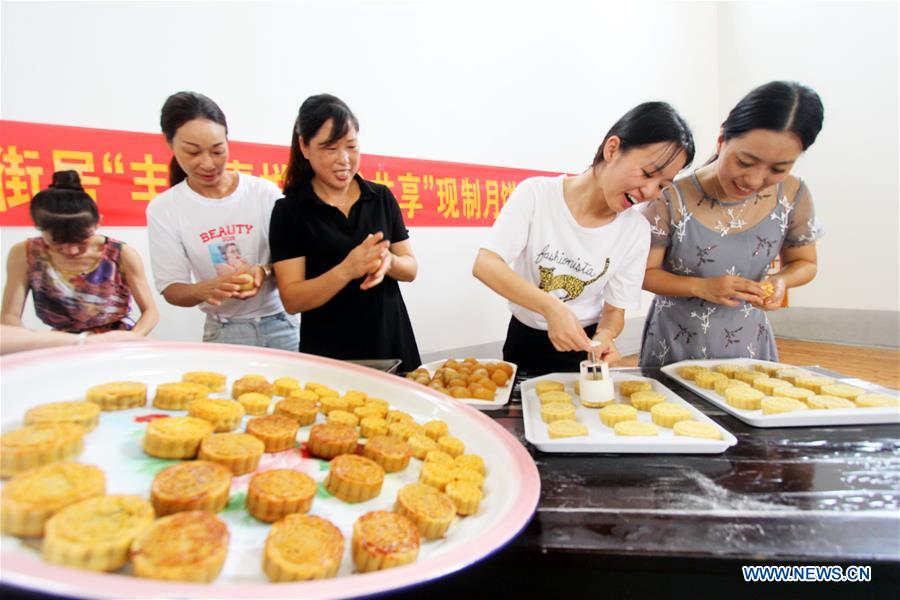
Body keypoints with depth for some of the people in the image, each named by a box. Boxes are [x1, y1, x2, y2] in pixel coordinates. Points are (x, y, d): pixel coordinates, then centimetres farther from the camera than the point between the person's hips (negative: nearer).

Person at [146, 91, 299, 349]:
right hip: (223, 333, 0)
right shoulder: (163, 209, -4)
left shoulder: (265, 192, -7)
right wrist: (206, 289, -25)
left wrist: (264, 271, -23)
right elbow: (171, 289, -3)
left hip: (280, 325, 0)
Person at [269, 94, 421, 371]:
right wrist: (347, 270, -27)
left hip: (393, 346, 4)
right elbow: (292, 300, -11)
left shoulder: (382, 197, 2)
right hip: (329, 355, -3)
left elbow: (411, 268, 5)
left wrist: (388, 262, -18)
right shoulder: (289, 211, -7)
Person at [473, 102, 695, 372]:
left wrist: (604, 336, -26)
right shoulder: (536, 194, -16)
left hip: (583, 347, 1)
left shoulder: (636, 230, -9)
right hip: (525, 342, -1)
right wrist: (551, 306, -37)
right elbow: (484, 265, -24)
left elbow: (615, 310, -4)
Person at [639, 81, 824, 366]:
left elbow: (804, 263, 5)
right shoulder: (671, 199, -22)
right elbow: (644, 273, -13)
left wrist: (780, 280, -17)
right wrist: (701, 287, -28)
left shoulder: (792, 195, -10)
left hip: (748, 342, 3)